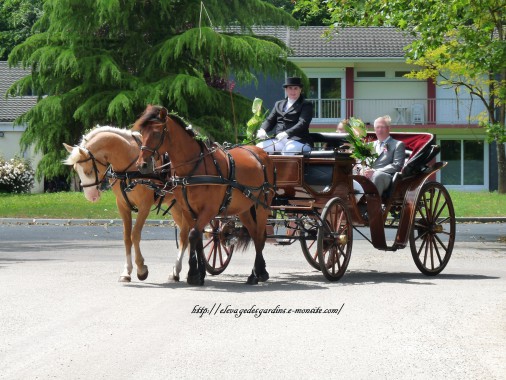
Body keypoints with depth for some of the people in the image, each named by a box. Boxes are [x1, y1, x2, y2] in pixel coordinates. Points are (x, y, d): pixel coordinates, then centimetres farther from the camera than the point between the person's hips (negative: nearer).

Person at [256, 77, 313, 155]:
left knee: (289, 150, -39)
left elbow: (303, 123, -10)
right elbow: (270, 120, 20)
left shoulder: (306, 105, 5)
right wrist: (262, 130, -5)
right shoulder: (278, 104, 24)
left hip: (297, 141, -6)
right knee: (258, 147, -17)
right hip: (279, 140, 6)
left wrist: (287, 133, -26)